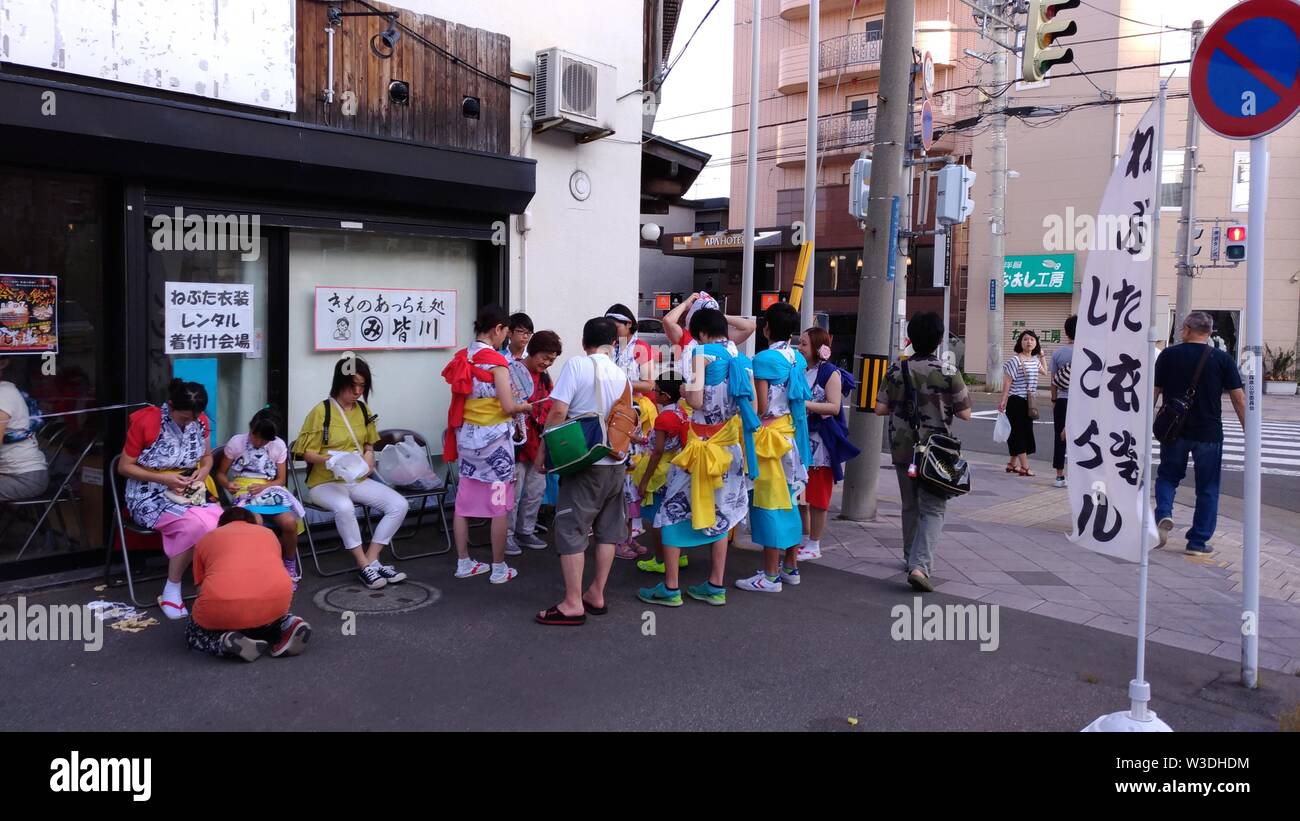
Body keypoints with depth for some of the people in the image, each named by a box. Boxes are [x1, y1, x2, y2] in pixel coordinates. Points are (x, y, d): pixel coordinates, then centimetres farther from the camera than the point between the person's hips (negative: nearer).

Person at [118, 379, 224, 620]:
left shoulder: (201, 421, 1)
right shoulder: (145, 421, -12)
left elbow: (207, 456, 18)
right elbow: (124, 466, -6)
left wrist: (203, 471, -6)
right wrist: (163, 478, -18)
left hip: (190, 493, 4)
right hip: (151, 496, -4)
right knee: (195, 524, -32)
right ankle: (171, 590, -14)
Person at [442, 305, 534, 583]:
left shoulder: (462, 358, 6)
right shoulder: (496, 361, -15)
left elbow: (463, 398, 11)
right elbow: (508, 407, -16)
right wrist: (527, 407, 3)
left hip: (466, 435, 7)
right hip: (493, 437, -7)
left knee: (465, 501, 12)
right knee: (499, 505, 3)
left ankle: (464, 563, 21)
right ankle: (499, 568, 10)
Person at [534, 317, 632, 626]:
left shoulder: (576, 365, -10)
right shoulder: (621, 374, 6)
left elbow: (558, 411, -17)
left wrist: (544, 449, -8)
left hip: (585, 461, -6)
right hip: (616, 462, 6)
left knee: (570, 530, -1)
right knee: (607, 529, 12)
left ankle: (573, 604, -1)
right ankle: (596, 595, 20)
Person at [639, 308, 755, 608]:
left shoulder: (702, 352, -9)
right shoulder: (742, 360, 8)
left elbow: (697, 400, -19)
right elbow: (753, 408, 5)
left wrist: (684, 389, 2)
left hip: (703, 445, -6)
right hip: (730, 446, 6)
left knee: (673, 509, 4)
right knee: (719, 511, 15)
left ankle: (670, 588, 5)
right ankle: (715, 587, 19)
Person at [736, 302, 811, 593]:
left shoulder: (764, 359, -14)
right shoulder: (797, 358, 8)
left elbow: (761, 407, -15)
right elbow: (801, 399, 11)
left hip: (770, 435, -7)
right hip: (793, 433, 8)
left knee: (769, 503, -2)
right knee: (789, 500, 15)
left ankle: (771, 576, 4)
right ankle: (790, 568, 24)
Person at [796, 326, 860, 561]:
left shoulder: (830, 373, -8)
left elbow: (834, 407, -16)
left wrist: (806, 404, -24)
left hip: (821, 442, -7)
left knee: (817, 496, 0)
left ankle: (814, 545, 9)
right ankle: (804, 539, 24)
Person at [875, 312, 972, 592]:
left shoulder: (896, 372, -4)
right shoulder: (949, 374, -11)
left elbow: (880, 408, -2)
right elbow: (965, 413, -5)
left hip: (902, 449, 3)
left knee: (910, 505, 19)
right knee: (932, 509, -1)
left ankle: (912, 558, 31)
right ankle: (920, 565, -16)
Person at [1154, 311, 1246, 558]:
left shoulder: (1168, 355, -2)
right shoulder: (1222, 359, -2)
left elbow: (1154, 392, 2)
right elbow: (1238, 398, -3)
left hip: (1174, 432, 0)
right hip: (1209, 434, 0)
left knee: (1167, 476, 19)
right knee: (1207, 488, 9)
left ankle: (1164, 514, -7)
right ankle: (1198, 542, 12)